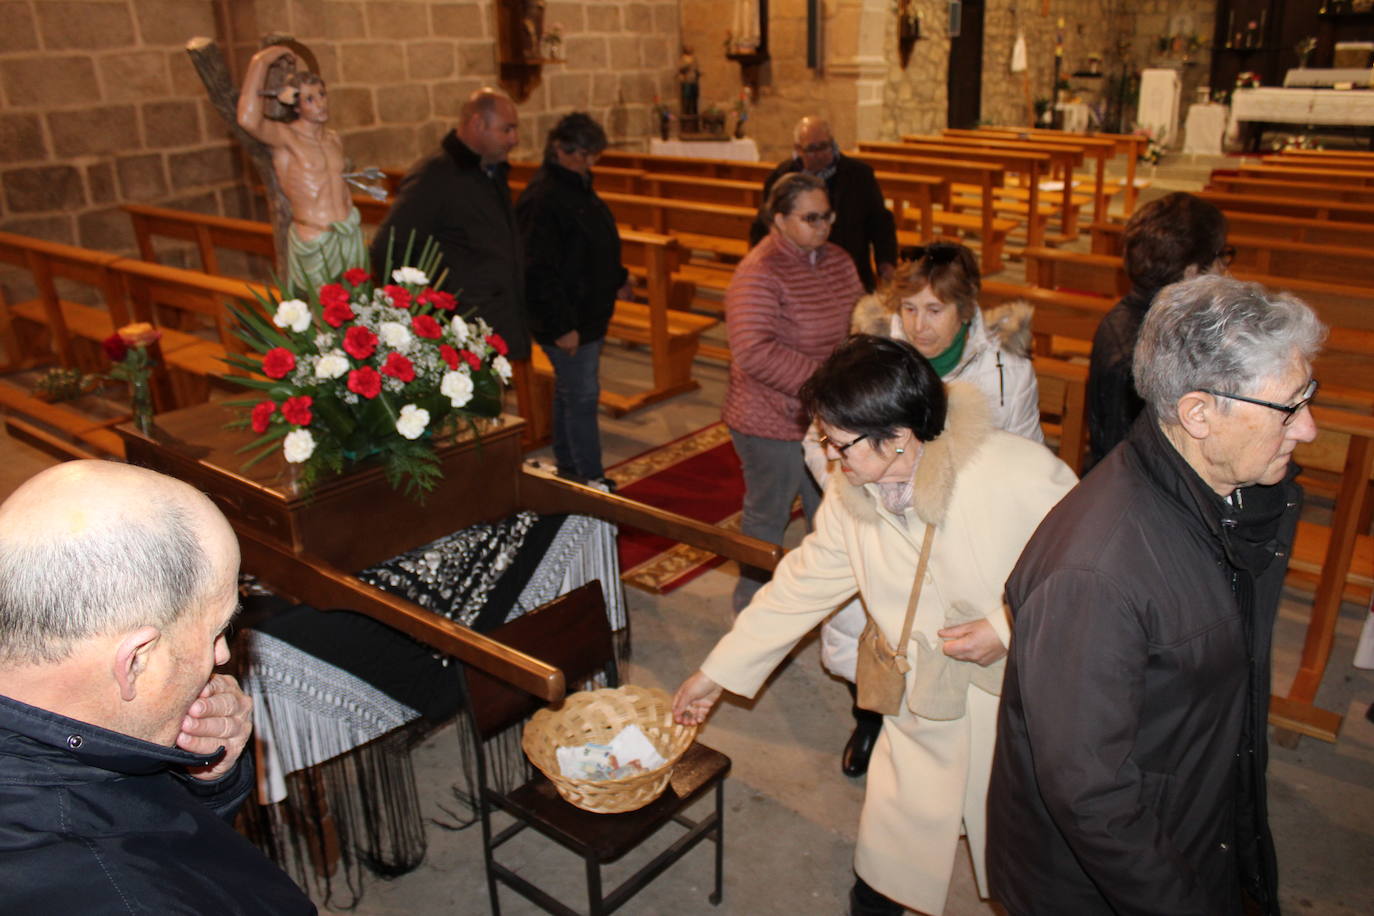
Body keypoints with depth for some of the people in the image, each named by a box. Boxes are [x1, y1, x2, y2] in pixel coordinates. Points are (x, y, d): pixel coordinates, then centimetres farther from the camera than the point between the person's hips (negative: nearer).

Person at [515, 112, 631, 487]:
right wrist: (561, 326, -24)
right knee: (582, 397, -4)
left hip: (590, 313, 10)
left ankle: (568, 469, 31)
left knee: (569, 393, 18)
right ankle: (592, 481, 5)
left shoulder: (578, 186, 11)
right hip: (567, 320, -10)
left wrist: (618, 278, 20)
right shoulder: (543, 198, -20)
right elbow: (538, 271, -24)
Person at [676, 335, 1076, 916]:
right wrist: (717, 672, 8)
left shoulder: (1023, 477, -26)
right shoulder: (850, 495, -7)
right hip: (925, 715, 4)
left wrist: (1009, 627, -23)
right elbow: (802, 585, 3)